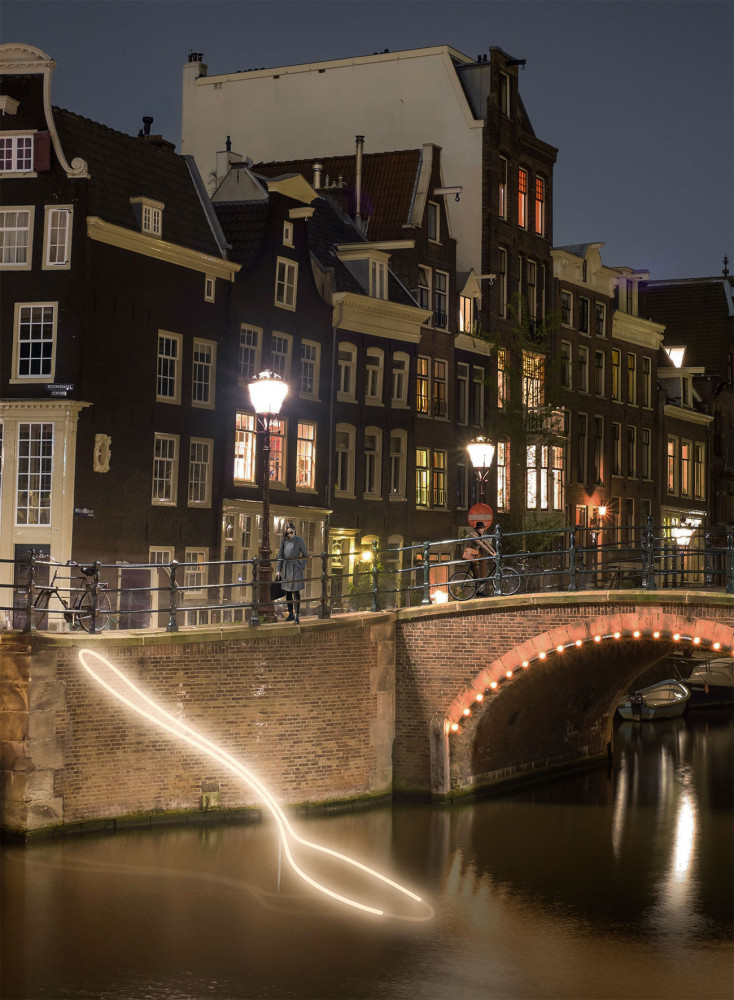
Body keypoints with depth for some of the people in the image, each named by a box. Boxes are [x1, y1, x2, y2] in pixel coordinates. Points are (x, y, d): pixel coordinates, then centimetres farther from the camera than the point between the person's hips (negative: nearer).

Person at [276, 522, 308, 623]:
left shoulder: (299, 540, -7)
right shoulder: (284, 540, 4)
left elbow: (305, 555, 1)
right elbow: (280, 555, 9)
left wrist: (303, 568, -5)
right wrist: (278, 570, 7)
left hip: (296, 568, -4)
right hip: (286, 568, 4)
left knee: (296, 592, -7)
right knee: (288, 592, 10)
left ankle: (297, 615, -4)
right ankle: (290, 614, 20)